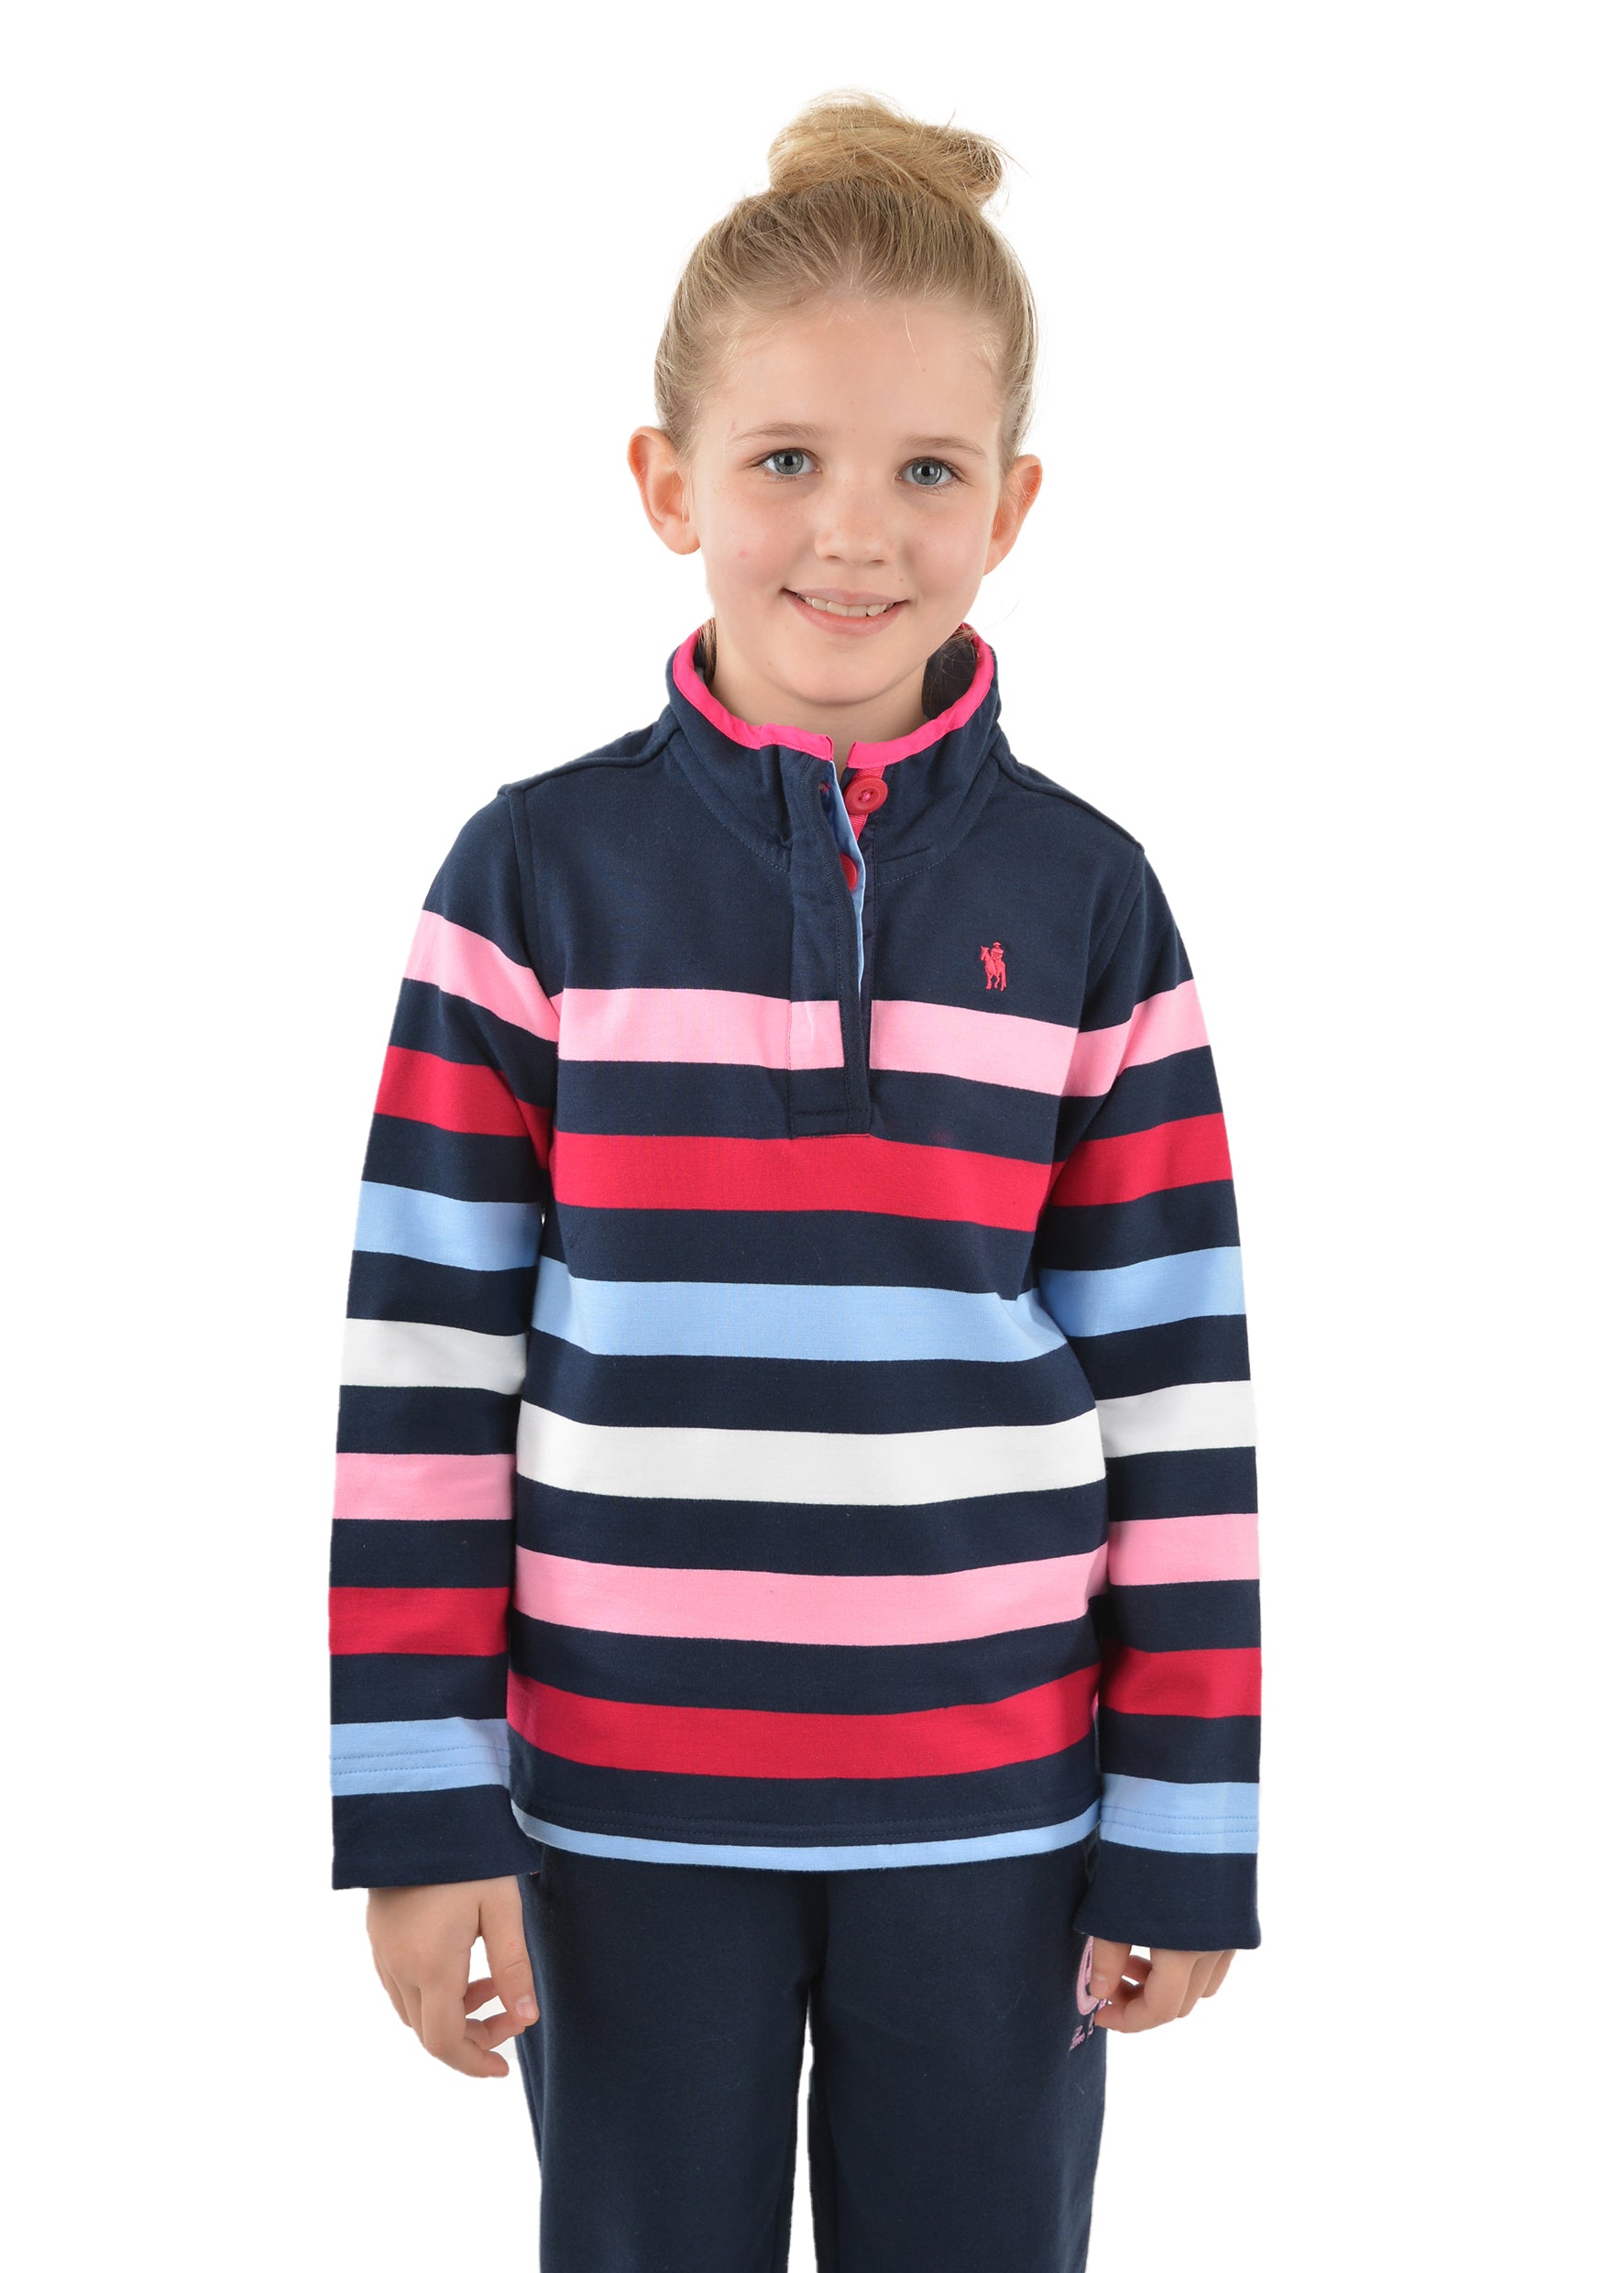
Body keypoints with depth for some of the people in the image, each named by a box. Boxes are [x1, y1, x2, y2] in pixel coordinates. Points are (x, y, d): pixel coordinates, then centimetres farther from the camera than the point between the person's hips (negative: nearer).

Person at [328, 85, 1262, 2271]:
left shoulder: (1090, 902, -2)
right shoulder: (538, 878, -4)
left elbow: (1178, 1387, 0)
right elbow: (424, 1369, -4)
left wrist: (1187, 1833, 0)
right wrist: (422, 1809, -5)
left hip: (998, 1808, 1)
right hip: (625, 1803, 0)